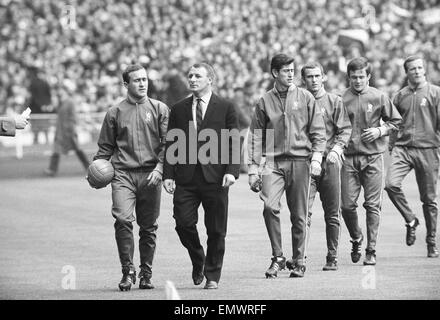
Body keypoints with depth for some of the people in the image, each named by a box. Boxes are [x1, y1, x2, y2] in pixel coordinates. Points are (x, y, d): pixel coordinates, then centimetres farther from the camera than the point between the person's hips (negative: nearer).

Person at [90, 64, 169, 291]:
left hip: (150, 175, 1)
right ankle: (128, 271, -12)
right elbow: (105, 147, 16)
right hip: (123, 174, -1)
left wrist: (159, 168, -10)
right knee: (122, 219, -19)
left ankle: (146, 274, 16)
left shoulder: (160, 109, 9)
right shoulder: (115, 112, 11)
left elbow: (168, 142, 3)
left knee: (148, 227, 5)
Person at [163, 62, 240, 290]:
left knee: (216, 230, 1)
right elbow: (171, 144, 11)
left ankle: (212, 275, 13)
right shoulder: (179, 109, 12)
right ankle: (198, 261, 19)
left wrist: (231, 171, -12)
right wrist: (168, 175, 1)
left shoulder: (225, 108, 5)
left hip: (215, 177, -2)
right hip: (186, 179, 2)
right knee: (183, 223, -7)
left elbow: (234, 143, 1)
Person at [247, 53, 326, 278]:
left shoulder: (305, 98, 7)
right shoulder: (265, 101, 9)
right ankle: (278, 257, -8)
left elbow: (318, 131, 7)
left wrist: (316, 157, -6)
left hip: (300, 161, 0)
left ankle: (299, 260, 16)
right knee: (270, 206, -19)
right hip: (273, 161, 0)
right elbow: (255, 137, 10)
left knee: (299, 215, 3)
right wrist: (253, 168, 4)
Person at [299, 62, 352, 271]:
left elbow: (345, 129, 1)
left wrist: (336, 148, -15)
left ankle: (332, 257, 13)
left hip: (330, 161, 0)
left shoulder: (334, 102, 7)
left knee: (332, 213, 5)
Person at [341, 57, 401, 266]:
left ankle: (371, 250, 3)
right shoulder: (341, 99, 2)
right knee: (347, 205, -2)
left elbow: (395, 121, 12)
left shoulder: (379, 97, 3)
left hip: (373, 157, 0)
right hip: (349, 157, 0)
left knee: (373, 206, -2)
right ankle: (356, 239, 25)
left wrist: (380, 131, -4)